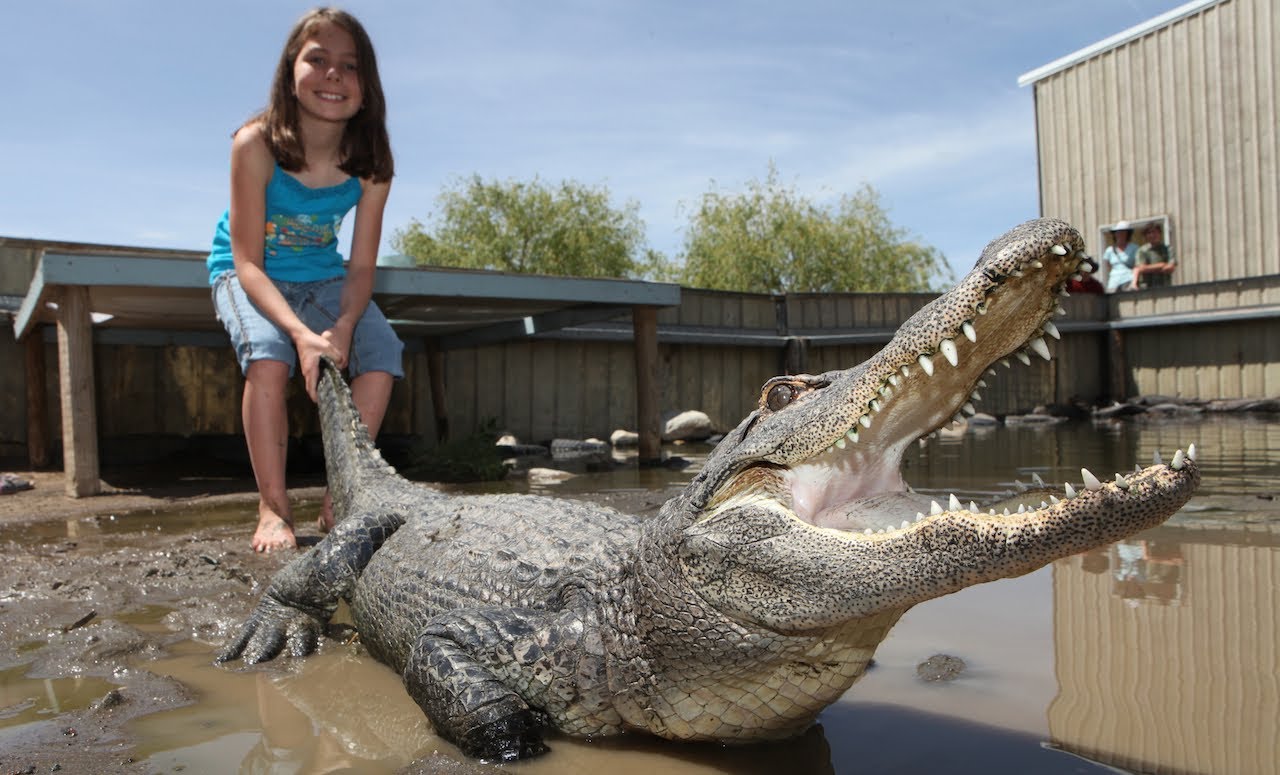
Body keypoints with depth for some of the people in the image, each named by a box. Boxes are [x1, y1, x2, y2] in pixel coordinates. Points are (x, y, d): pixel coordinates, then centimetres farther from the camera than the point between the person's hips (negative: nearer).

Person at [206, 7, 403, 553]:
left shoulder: (370, 163, -16)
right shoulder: (256, 145, -25)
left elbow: (361, 266, -13)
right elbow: (248, 263, -25)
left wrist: (343, 326, -34)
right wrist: (301, 332, -40)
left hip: (320, 276, 3)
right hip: (246, 274, -3)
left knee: (382, 349, -20)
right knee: (269, 351, -32)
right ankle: (273, 508, -22)